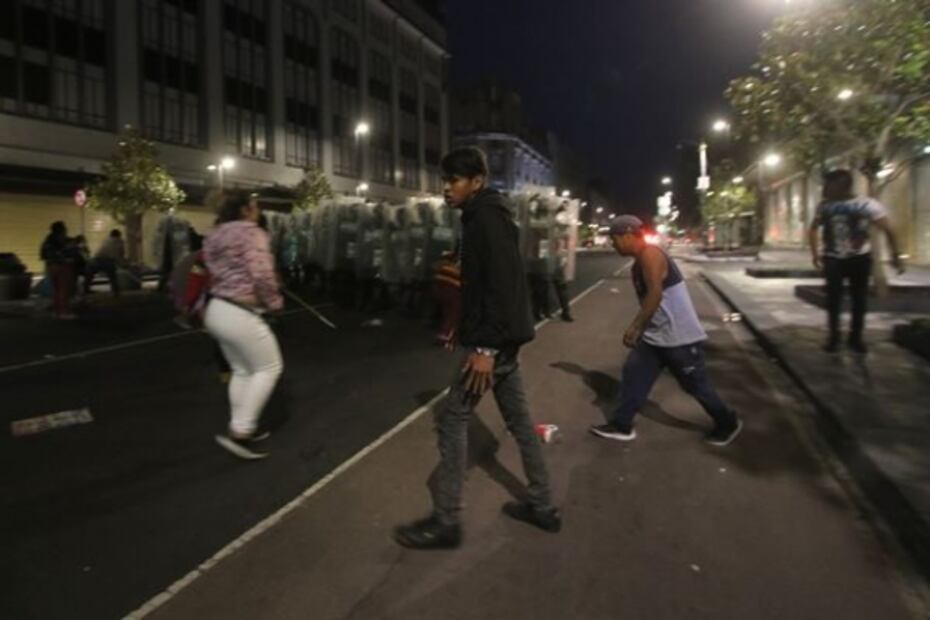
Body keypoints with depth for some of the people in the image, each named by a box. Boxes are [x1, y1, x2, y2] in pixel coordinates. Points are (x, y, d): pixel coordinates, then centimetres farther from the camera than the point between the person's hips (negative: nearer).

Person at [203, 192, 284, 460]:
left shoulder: (214, 236, 15)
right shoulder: (252, 232, -13)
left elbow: (212, 273, 16)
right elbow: (261, 275, -22)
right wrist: (274, 301, -8)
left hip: (218, 309, 9)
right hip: (240, 314, -9)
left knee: (242, 371, 19)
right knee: (269, 368, 2)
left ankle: (242, 428, 25)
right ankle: (239, 431, -1)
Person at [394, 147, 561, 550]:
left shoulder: (486, 217, -14)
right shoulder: (484, 217, 16)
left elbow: (504, 284, -24)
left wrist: (485, 347, -26)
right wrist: (475, 333, 21)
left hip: (494, 340, -10)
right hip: (503, 338, 10)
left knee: (452, 418, -4)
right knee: (518, 420, 15)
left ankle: (445, 523, 6)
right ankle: (542, 507, 26)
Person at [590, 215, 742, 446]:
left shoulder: (650, 254, -18)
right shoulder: (641, 261, 12)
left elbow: (655, 294, -29)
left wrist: (635, 327, -25)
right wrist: (639, 328, 20)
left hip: (680, 336, -10)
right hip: (656, 335, 10)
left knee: (695, 384, 5)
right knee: (633, 374, 7)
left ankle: (728, 423, 26)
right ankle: (621, 425, 15)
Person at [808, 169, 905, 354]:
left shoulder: (867, 205, -13)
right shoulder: (824, 206, -1)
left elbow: (888, 230, -12)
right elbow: (813, 229, 12)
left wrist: (895, 255, -14)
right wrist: (815, 253, 4)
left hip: (859, 258, -2)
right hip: (833, 259, 2)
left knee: (859, 299, 5)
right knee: (833, 298, 0)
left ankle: (856, 337, 17)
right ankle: (833, 337, 10)